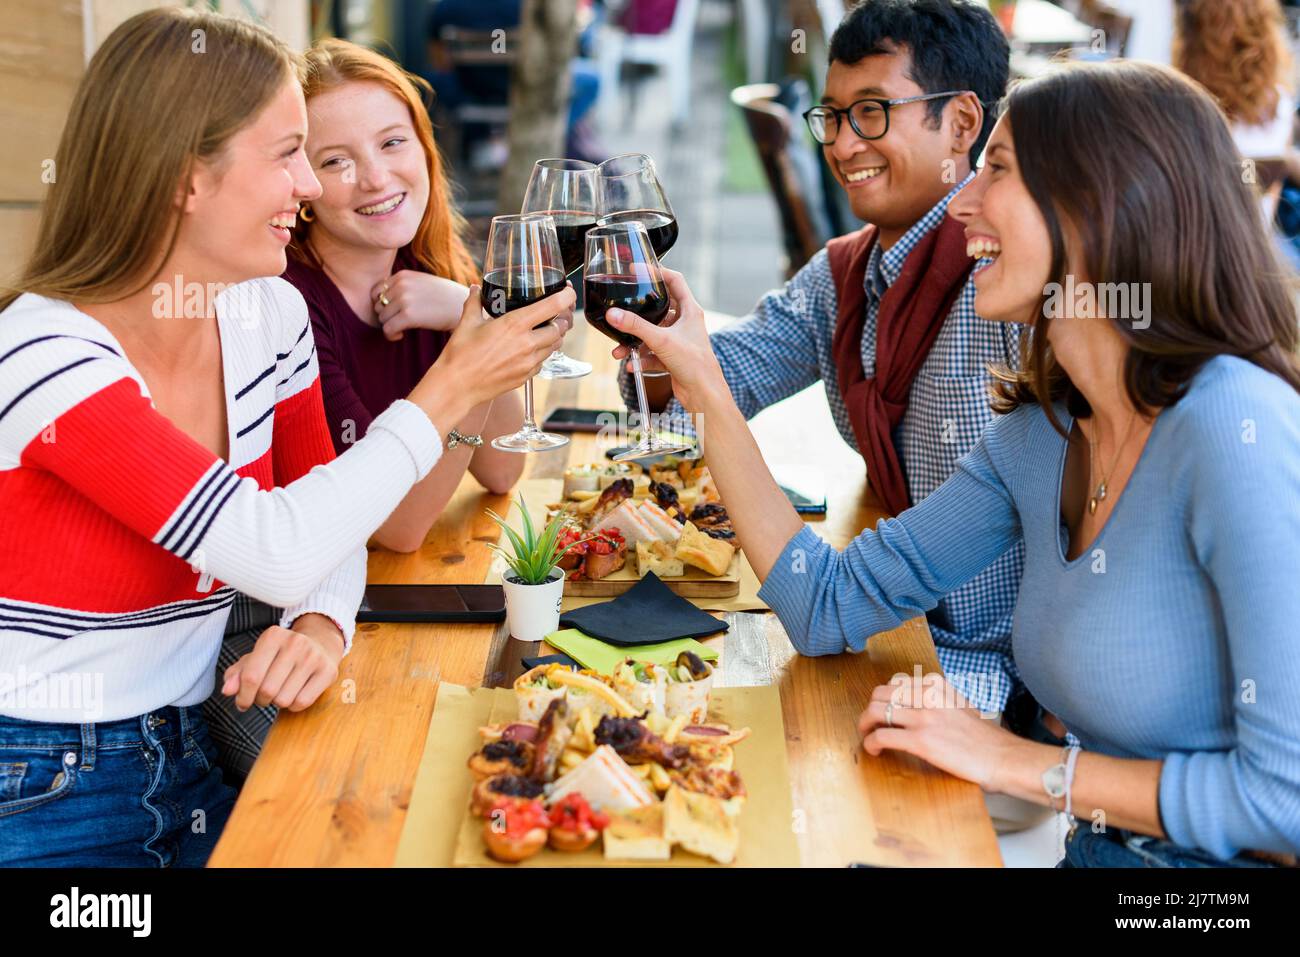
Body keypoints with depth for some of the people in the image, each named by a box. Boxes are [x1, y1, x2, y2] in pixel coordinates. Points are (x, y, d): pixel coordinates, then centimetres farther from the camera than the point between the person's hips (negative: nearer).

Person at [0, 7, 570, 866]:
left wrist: (322, 623, -15)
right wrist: (448, 392, -19)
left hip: (187, 763, 6)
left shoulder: (272, 313, 0)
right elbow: (274, 551, -28)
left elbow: (324, 524, 8)